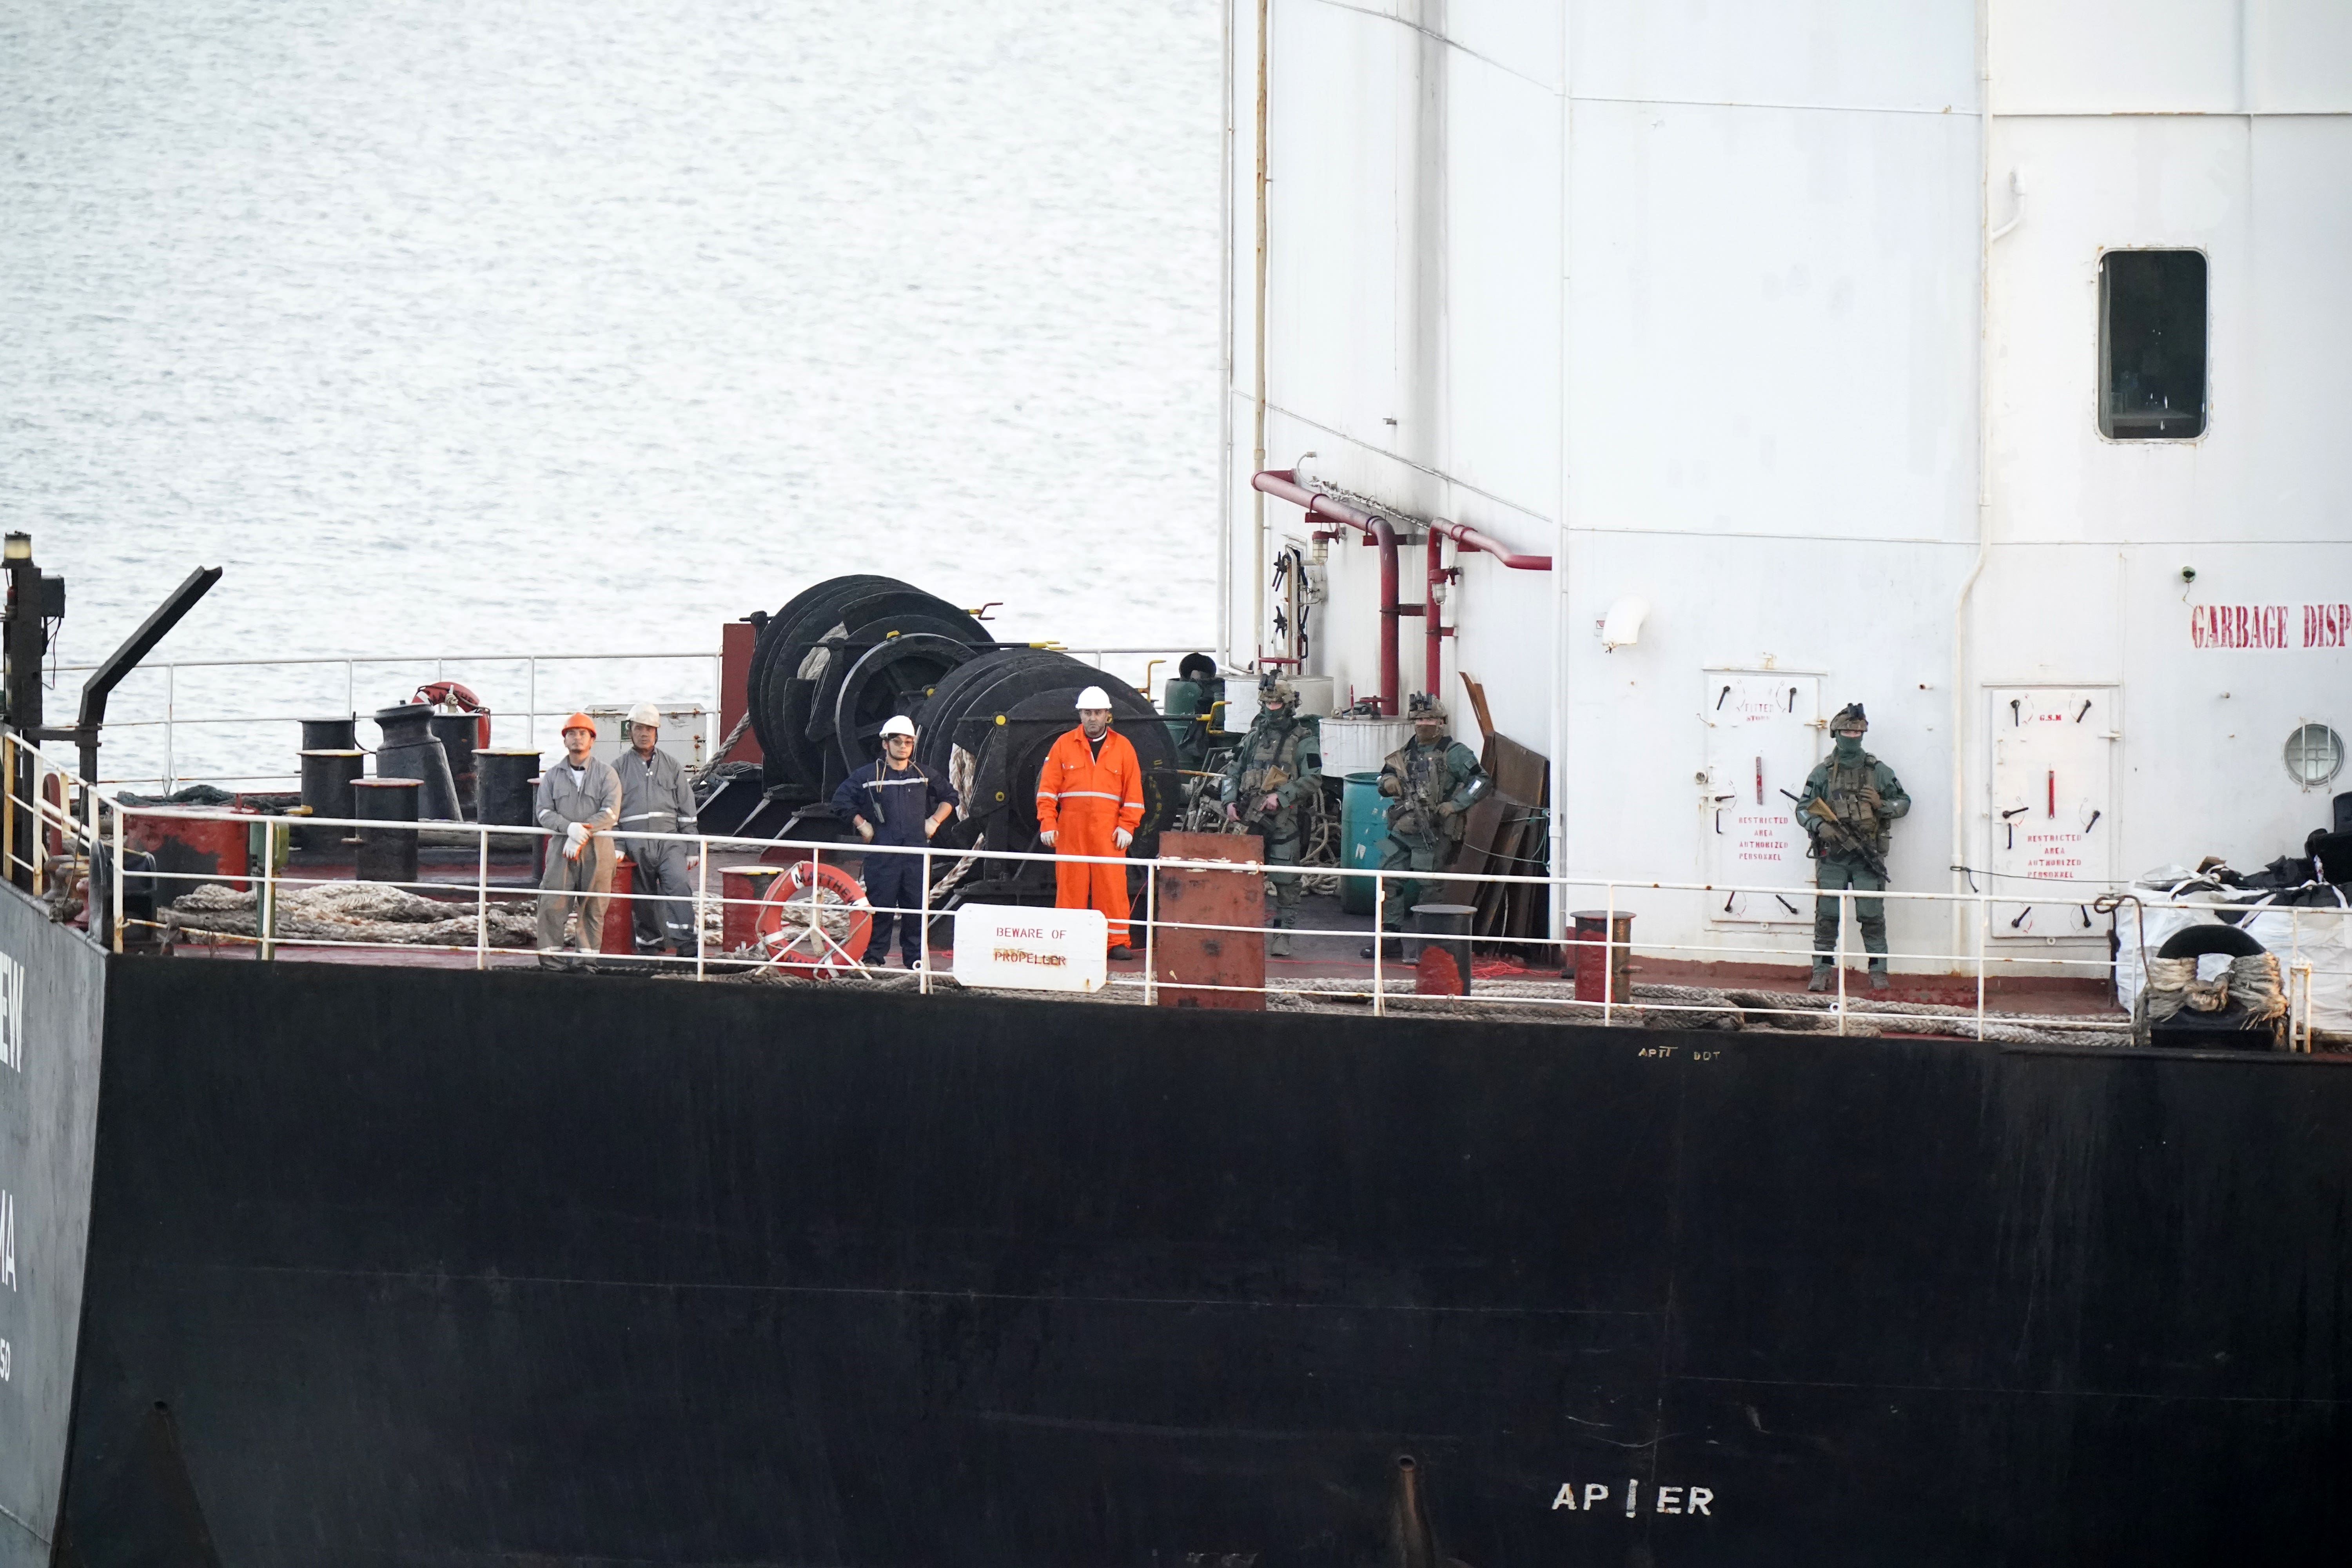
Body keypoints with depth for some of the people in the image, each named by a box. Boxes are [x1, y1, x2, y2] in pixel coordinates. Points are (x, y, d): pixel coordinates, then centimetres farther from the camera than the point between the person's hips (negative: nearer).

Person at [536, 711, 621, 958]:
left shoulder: (606, 775, 6)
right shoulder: (553, 776, 13)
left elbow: (610, 813, -6)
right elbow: (544, 812, 3)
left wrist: (582, 834, -18)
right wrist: (569, 827, -17)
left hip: (597, 848, -1)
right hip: (561, 847, 1)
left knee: (594, 908, 1)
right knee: (552, 905, -8)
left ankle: (589, 954, 7)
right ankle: (549, 954, -4)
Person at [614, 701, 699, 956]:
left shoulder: (672, 766, 14)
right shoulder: (620, 768, 11)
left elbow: (686, 810, 14)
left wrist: (691, 850, 9)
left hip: (669, 840, -1)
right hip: (635, 844, 1)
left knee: (679, 885, -19)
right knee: (643, 898, 3)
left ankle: (685, 943, -24)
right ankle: (650, 943, 14)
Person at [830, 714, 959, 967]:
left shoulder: (924, 775, 12)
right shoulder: (869, 776, 1)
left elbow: (951, 797, 25)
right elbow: (842, 799, 6)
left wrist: (934, 821, 13)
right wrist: (862, 825, 1)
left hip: (916, 852, 3)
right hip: (882, 851, -3)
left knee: (918, 907, 2)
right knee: (880, 906, -5)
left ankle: (915, 958, 9)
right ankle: (875, 957, 2)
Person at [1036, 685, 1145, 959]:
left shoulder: (1123, 747, 9)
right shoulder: (1064, 745, 8)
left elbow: (1134, 791, 7)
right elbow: (1048, 788, 4)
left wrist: (1127, 826, -2)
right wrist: (1047, 823, -5)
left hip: (1108, 831, 0)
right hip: (1071, 830, 0)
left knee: (1112, 884, -4)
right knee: (1069, 885, -1)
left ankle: (1117, 941, -1)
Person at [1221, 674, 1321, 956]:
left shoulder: (1303, 740, 1)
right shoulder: (1253, 737, 18)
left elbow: (1313, 779, -7)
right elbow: (1233, 772, 20)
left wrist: (1281, 796, -17)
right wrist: (1230, 801, 3)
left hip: (1284, 820, -5)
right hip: (1250, 818, 5)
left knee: (1285, 881, -4)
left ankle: (1282, 935, 0)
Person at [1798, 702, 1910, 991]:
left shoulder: (1878, 771, 7)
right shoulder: (1823, 772, 6)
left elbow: (1904, 802, 14)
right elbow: (1803, 809, 6)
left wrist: (1882, 805, -7)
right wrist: (1820, 827, -14)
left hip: (1867, 857, 0)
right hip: (1832, 856, 0)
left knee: (1872, 917, -2)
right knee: (1826, 917, 0)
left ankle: (1878, 972, 5)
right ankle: (1821, 972, 6)